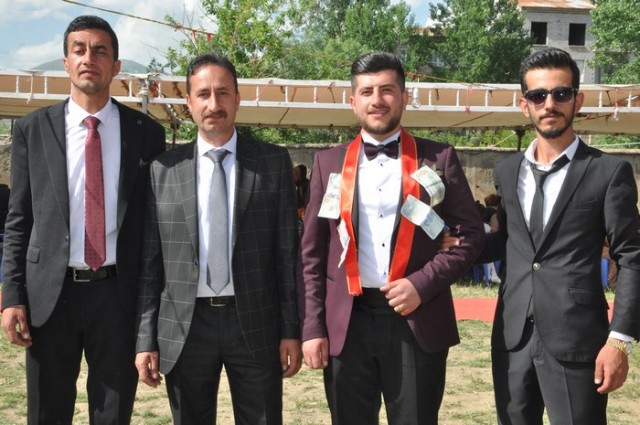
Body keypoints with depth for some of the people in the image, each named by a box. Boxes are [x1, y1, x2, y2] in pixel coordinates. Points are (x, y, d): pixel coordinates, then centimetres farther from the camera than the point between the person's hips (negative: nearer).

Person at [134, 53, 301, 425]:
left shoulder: (273, 162, 2)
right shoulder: (163, 169, 3)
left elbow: (288, 252, 1)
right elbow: (149, 262, 4)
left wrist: (292, 330, -2)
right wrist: (147, 339, 1)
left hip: (255, 323, -1)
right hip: (184, 326, 1)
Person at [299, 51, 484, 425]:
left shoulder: (438, 159, 4)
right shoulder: (329, 163, 8)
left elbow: (471, 234, 3)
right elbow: (313, 253, 7)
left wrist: (423, 284, -11)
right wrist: (313, 326, -1)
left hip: (418, 322, -1)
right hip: (346, 324, 2)